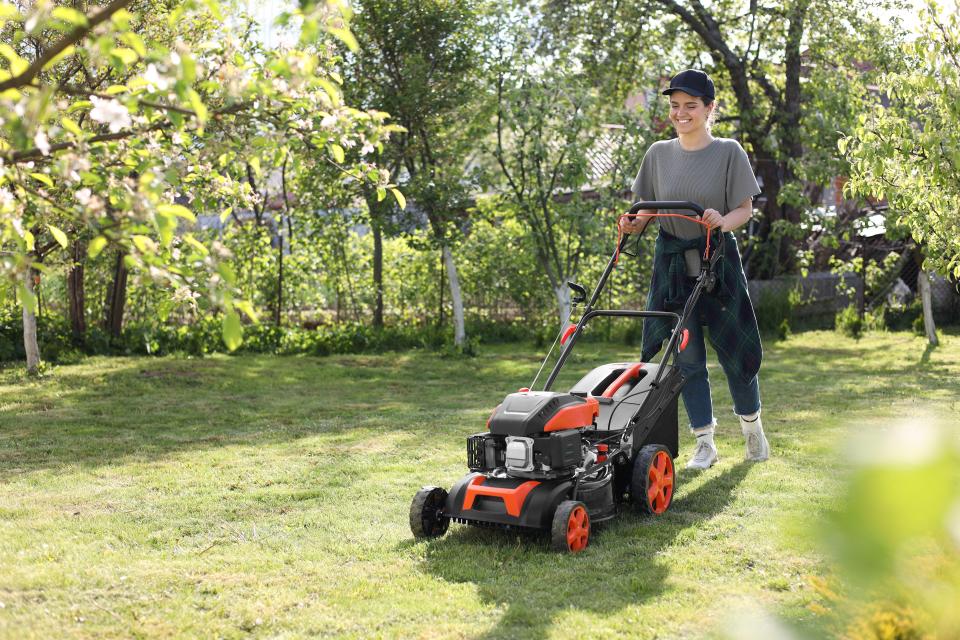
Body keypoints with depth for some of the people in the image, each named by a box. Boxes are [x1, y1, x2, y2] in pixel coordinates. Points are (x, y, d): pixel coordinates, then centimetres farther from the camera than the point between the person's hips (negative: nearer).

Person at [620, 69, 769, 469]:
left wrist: (724, 221, -26)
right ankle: (705, 443, 13)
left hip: (718, 262, -2)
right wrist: (634, 224, -11)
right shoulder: (659, 154, 5)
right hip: (672, 264, 3)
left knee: (735, 351, 5)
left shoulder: (728, 152, -4)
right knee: (687, 357, 3)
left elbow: (745, 208, -5)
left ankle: (751, 424, 31)